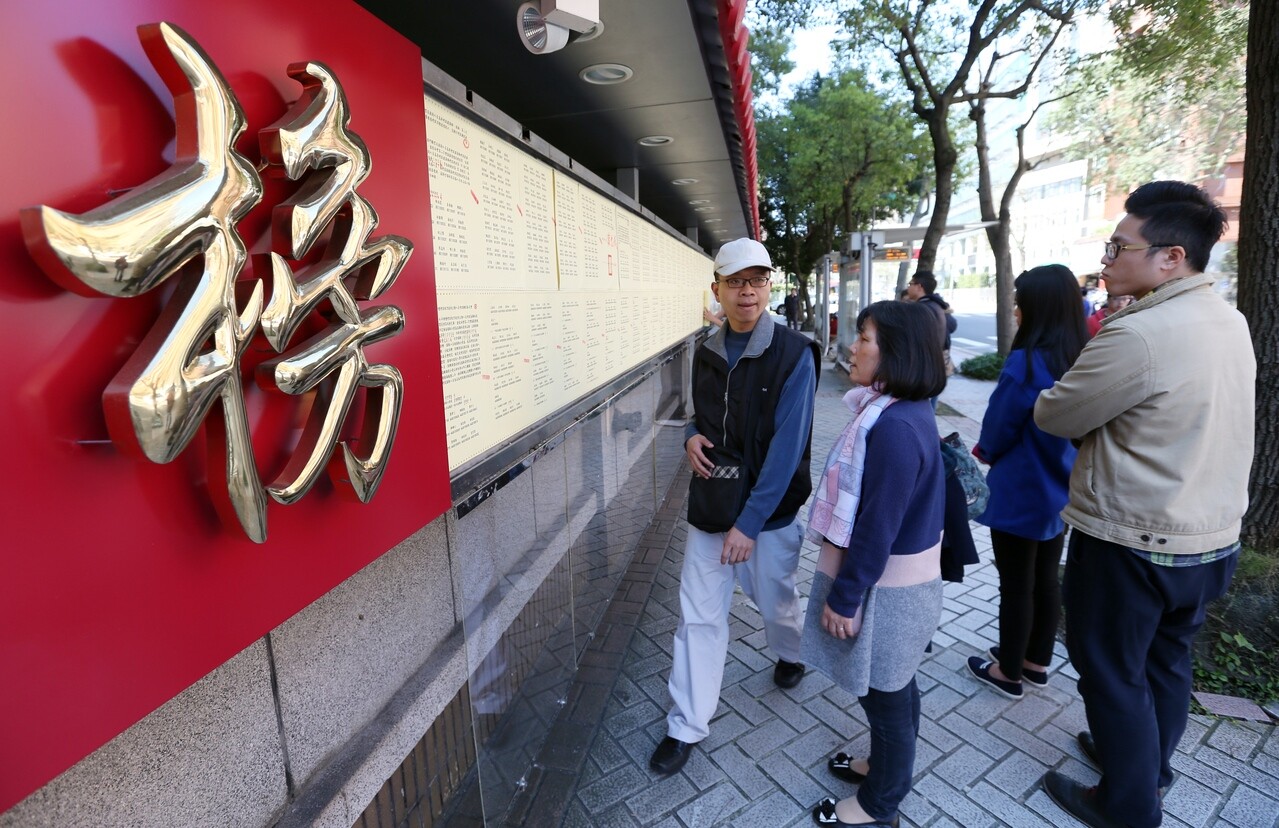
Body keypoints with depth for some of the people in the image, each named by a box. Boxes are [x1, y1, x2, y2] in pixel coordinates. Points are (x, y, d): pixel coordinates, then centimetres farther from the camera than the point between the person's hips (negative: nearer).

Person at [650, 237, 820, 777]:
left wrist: (750, 521, -21)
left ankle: (791, 654, 54)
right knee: (698, 615, 6)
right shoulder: (707, 353, 3)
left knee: (775, 599, 20)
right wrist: (693, 437, -6)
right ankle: (687, 726, 22)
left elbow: (786, 446, -18)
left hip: (768, 508, -3)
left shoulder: (794, 354, -13)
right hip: (710, 502, 4)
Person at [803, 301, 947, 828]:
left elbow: (878, 528, -26)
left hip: (886, 587, -9)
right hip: (899, 579, 9)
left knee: (884, 694, 12)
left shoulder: (895, 426, -28)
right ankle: (888, 767, 48)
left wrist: (844, 597, -17)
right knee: (893, 687, 26)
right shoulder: (905, 410, 3)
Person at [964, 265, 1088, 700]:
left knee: (1015, 585, 7)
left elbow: (999, 428, -16)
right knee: (1046, 579, 19)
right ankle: (1036, 662, 36)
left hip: (1021, 494, -8)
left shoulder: (1026, 362, -24)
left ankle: (1009, 672, 23)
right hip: (1060, 489, 8)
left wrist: (984, 451, 7)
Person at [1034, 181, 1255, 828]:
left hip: (1132, 545, -8)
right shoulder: (1231, 322, 4)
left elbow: (1052, 416, -17)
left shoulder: (1137, 335, -25)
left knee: (1113, 672, 11)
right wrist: (1104, 409, 2)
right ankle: (1149, 765, 45)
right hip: (1213, 538, 8)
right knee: (1167, 659, 24)